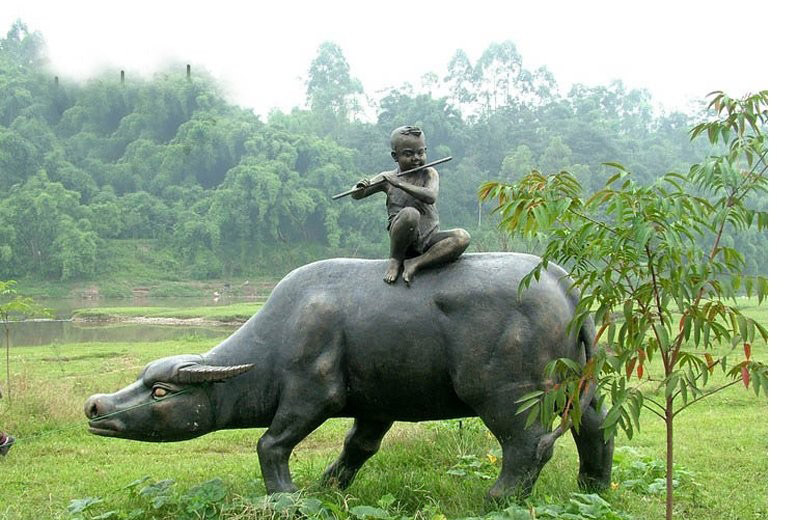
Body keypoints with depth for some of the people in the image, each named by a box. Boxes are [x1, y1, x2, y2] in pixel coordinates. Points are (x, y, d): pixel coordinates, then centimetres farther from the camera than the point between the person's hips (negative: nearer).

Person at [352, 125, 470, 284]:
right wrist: (360, 187, -16)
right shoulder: (387, 178, 4)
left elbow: (431, 197, -19)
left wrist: (400, 183, -26)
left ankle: (415, 263, -20)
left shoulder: (429, 173, 2)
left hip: (429, 240, 2)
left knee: (462, 237, -26)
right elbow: (356, 196, 9)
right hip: (405, 241, -2)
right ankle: (395, 259, -11)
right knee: (409, 213, -35)